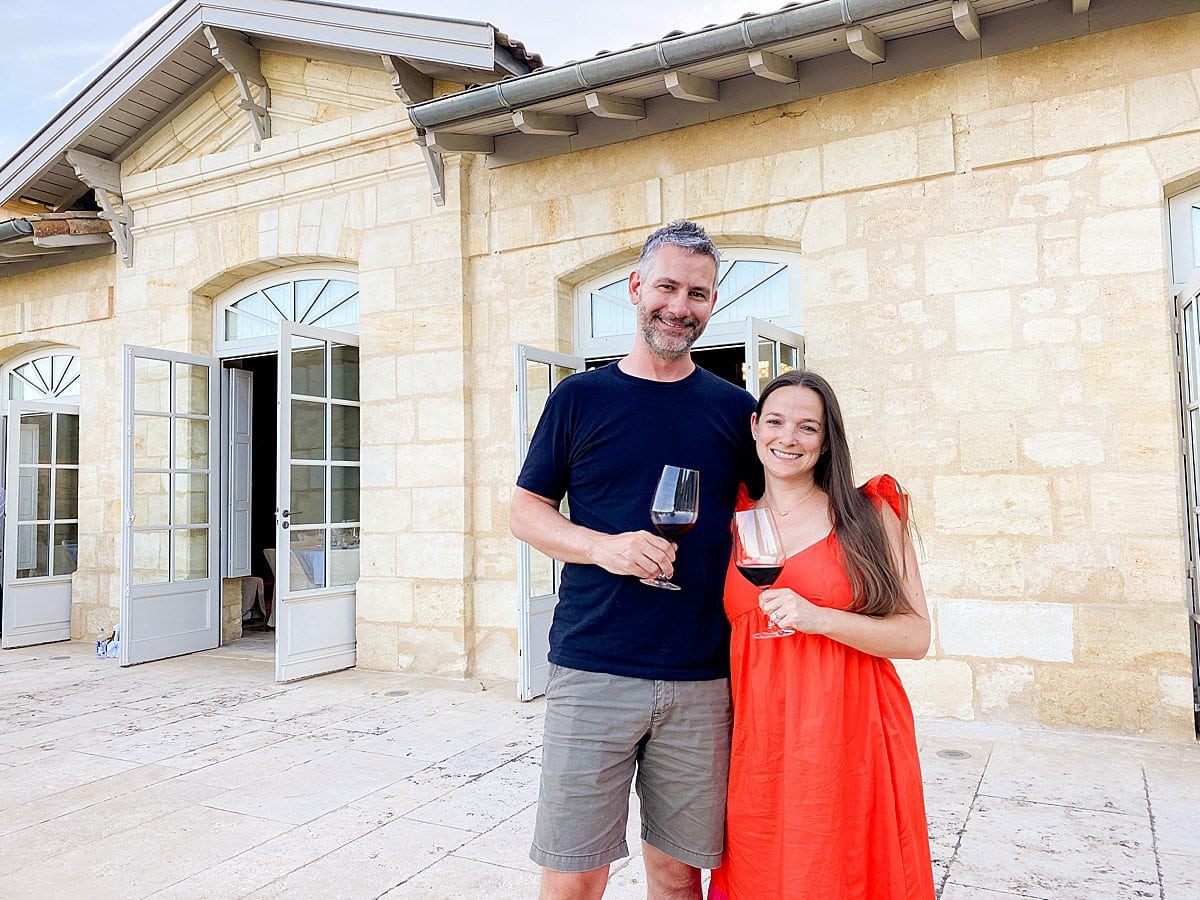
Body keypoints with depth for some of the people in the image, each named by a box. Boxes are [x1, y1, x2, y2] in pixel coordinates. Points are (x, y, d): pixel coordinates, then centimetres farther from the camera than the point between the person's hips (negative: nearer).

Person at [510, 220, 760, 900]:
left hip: (703, 678, 2)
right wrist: (603, 546, -12)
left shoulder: (734, 408, 8)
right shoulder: (581, 397, 4)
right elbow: (526, 510, 6)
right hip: (592, 671, -1)